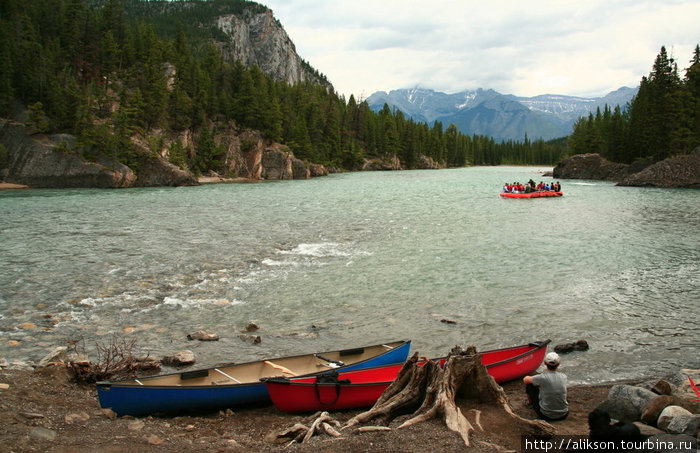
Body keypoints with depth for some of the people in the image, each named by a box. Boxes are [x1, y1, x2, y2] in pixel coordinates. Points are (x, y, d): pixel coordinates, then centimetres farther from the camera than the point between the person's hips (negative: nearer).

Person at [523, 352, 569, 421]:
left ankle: (531, 403, 39)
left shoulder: (541, 378, -19)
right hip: (563, 415, 4)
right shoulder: (563, 377, -6)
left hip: (546, 415, -4)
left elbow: (525, 379, 2)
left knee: (529, 384, 10)